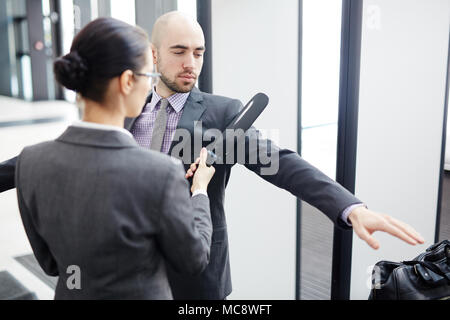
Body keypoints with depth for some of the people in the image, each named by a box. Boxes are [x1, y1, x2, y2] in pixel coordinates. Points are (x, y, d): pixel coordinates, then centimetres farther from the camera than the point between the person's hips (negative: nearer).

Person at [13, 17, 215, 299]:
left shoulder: (30, 162, -16)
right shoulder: (161, 172, -30)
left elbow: (51, 262, -2)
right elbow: (193, 260, -12)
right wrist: (200, 189, 1)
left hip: (71, 292, 4)